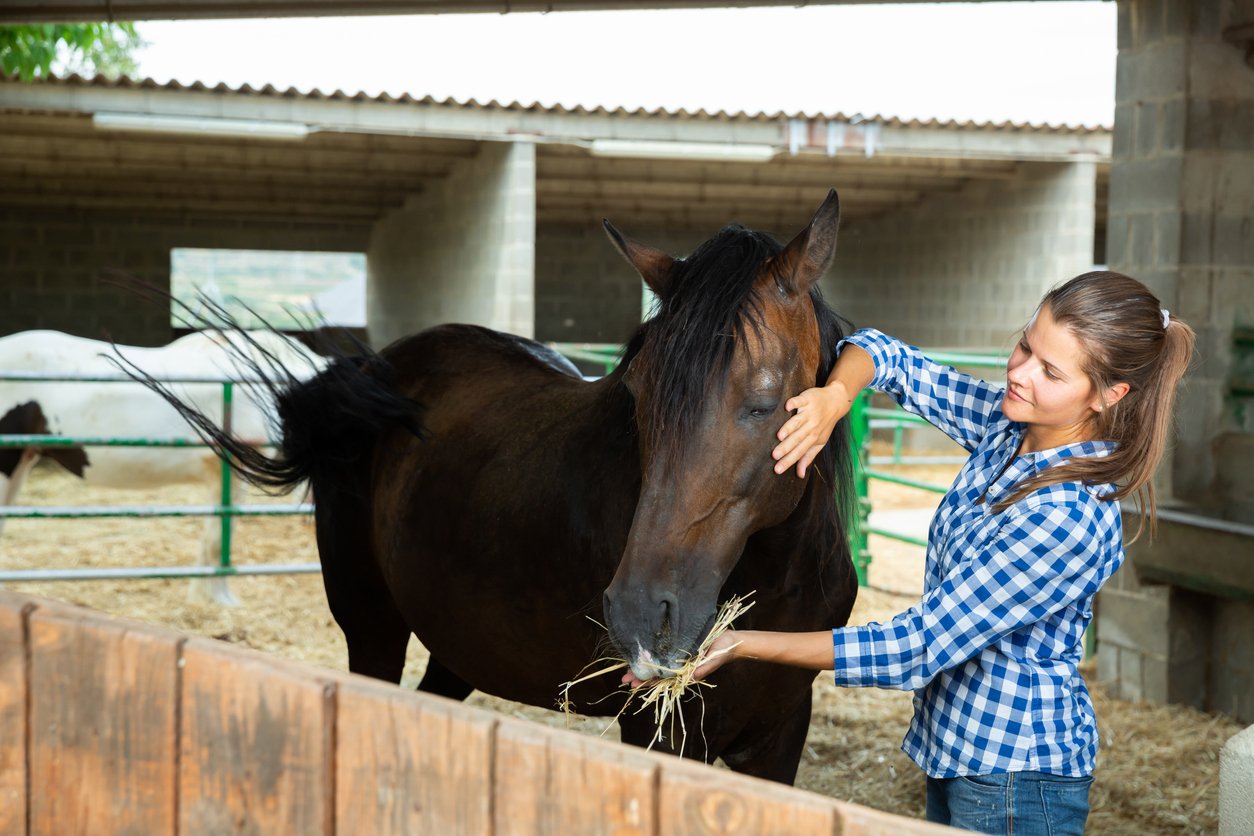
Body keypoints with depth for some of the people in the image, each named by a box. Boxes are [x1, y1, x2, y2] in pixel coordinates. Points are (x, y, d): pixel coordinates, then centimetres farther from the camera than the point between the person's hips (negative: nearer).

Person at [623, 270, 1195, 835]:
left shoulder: (1068, 517, -29)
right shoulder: (1007, 424, -5)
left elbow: (917, 650, -27)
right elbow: (886, 357, 4)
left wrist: (741, 644, -26)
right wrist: (835, 396, -21)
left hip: (1014, 783, -8)